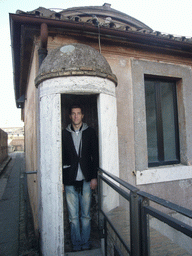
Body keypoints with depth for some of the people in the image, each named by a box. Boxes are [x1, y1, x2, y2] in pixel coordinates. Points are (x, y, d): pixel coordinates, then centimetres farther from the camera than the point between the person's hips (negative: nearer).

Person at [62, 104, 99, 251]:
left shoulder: (90, 132, 5)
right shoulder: (64, 134, 5)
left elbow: (95, 156, 4)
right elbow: (61, 158, 6)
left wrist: (94, 177, -2)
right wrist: (61, 181, 3)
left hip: (86, 180, 0)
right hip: (70, 181, 1)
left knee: (86, 215, 9)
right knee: (73, 217, 8)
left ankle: (86, 244, 26)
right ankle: (76, 245, 25)